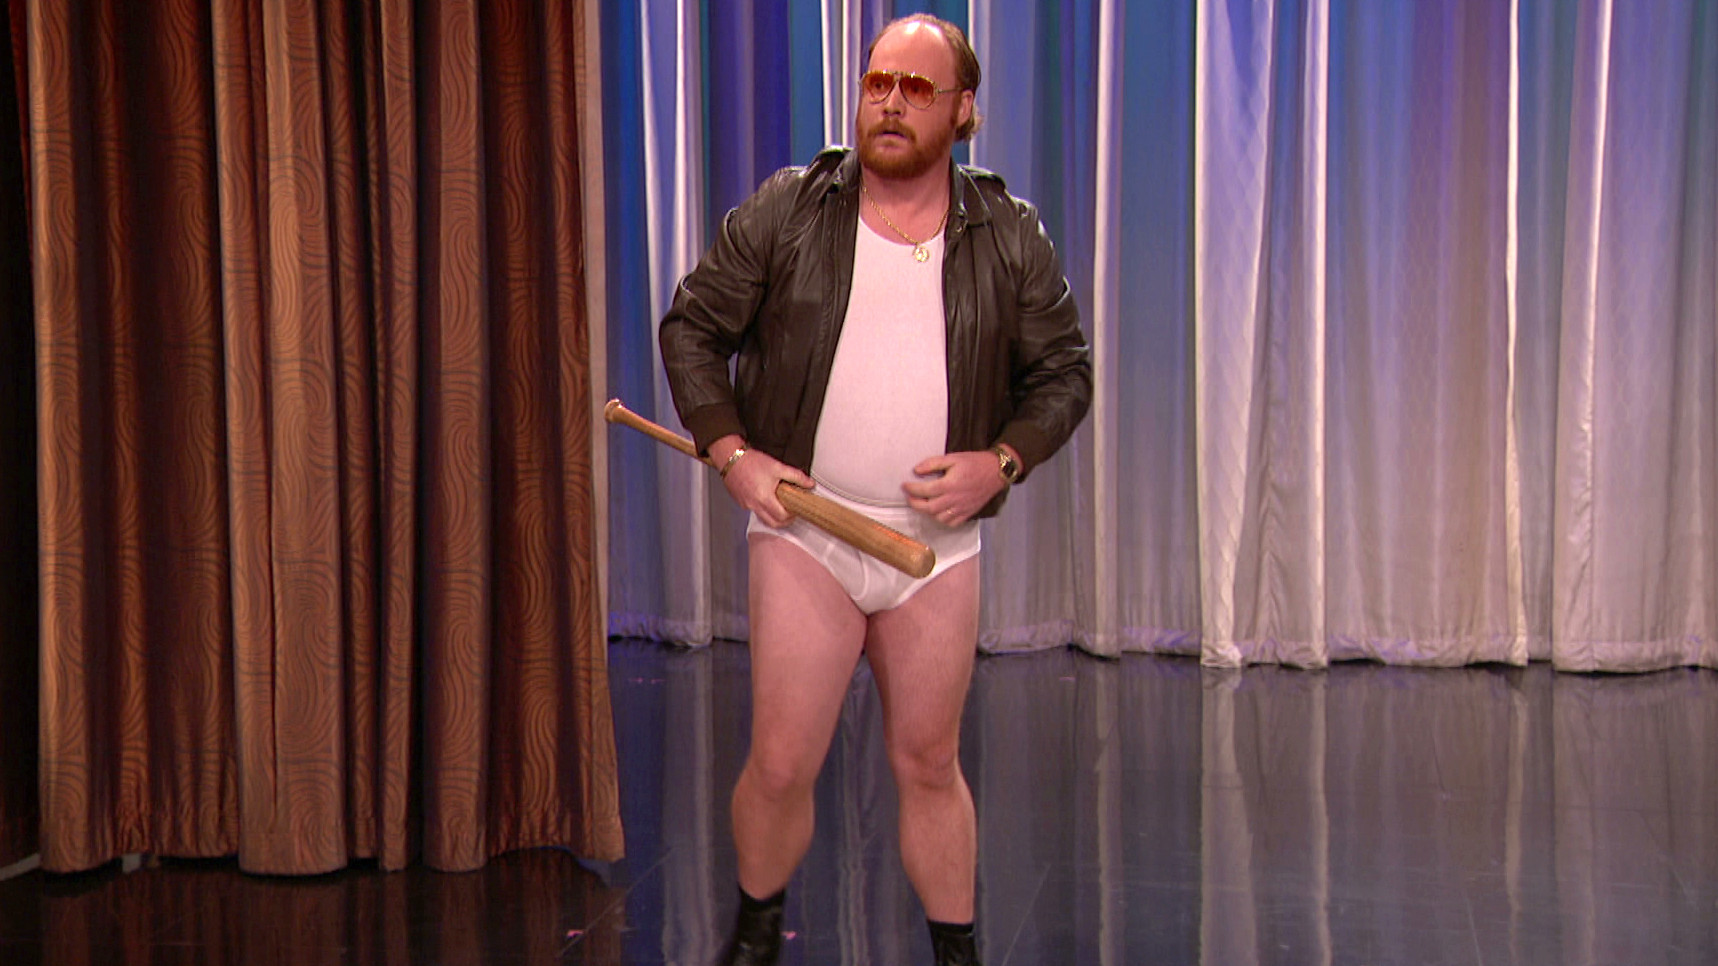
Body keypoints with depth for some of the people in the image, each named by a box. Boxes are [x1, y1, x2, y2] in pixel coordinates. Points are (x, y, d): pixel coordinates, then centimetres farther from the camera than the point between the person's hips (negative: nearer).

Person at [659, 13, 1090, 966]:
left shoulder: (1010, 236, 2)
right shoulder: (783, 211, -1)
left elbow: (1064, 370, 8)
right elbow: (690, 327, 6)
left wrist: (1001, 461, -9)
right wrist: (730, 451, -6)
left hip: (938, 539, 1)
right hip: (802, 525, -1)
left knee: (929, 765, 12)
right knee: (780, 767, 1)